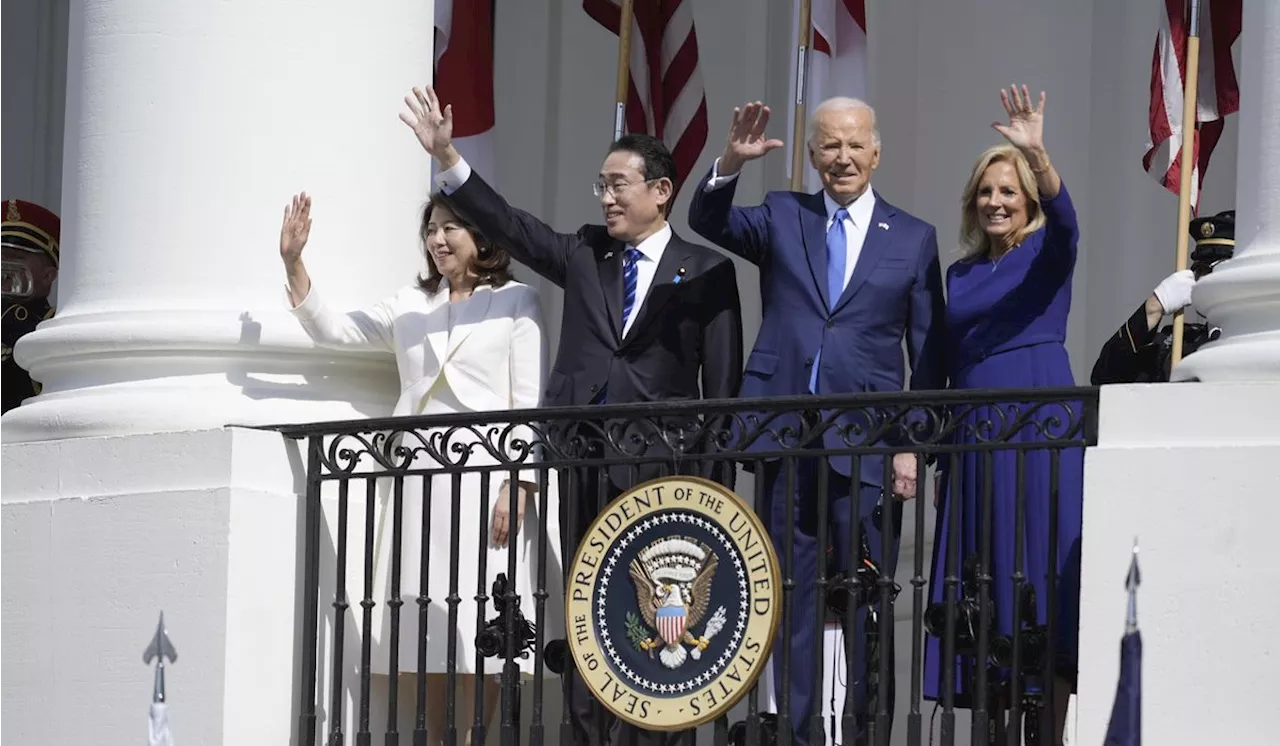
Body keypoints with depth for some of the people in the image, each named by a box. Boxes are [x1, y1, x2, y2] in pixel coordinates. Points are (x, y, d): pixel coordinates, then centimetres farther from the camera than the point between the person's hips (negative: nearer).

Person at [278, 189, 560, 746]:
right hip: (420, 477, 4)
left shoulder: (515, 301, 6)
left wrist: (518, 487, -10)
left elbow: (529, 402, 0)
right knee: (430, 628, 0)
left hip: (485, 475, -4)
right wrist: (293, 262, 1)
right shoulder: (410, 306, 18)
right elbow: (331, 330, 13)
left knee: (478, 631, -9)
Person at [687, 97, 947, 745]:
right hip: (787, 441, 1)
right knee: (790, 600, 4)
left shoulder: (913, 239, 8)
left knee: (868, 606, 0)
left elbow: (929, 354, 6)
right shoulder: (782, 217, 12)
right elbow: (709, 223, -4)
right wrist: (732, 162, -21)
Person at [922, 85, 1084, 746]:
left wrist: (1037, 152, -38)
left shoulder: (1048, 252, 2)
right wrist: (941, 456, 13)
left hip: (1039, 427, -5)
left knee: (1041, 573, -8)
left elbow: (1064, 217, -22)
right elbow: (950, 365, 17)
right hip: (973, 433, 6)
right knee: (979, 578, 3)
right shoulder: (961, 274, 16)